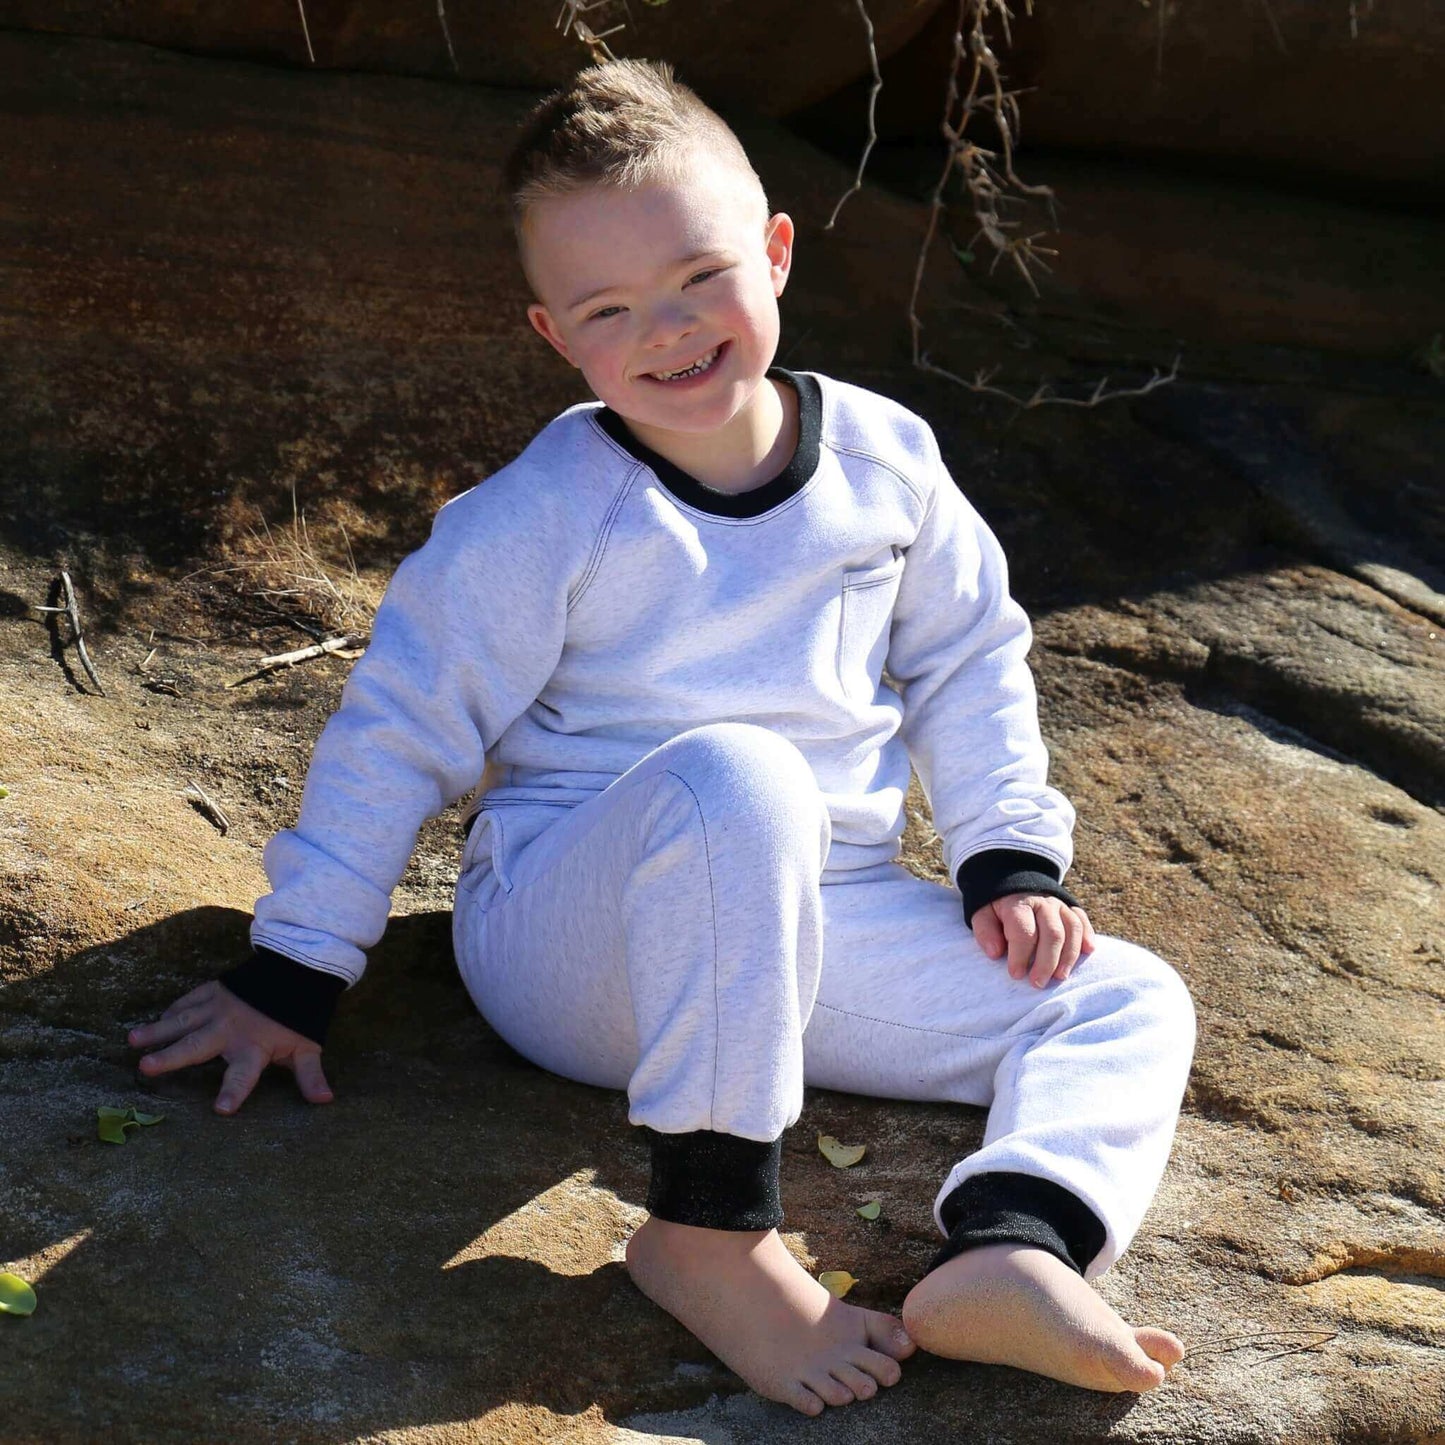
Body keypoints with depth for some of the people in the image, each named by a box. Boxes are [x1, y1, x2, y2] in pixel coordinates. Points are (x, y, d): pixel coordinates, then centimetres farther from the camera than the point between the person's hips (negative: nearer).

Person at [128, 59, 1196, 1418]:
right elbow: (399, 731, -7)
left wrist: (1010, 863, 5)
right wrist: (290, 973, -7)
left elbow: (967, 662, 15)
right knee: (733, 775, -38)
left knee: (1127, 1001, -7)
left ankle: (1012, 1252, -33)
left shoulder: (885, 458, 2)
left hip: (812, 923, 6)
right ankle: (708, 1224, -32)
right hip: (570, 938, -5)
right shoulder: (543, 519, -11)